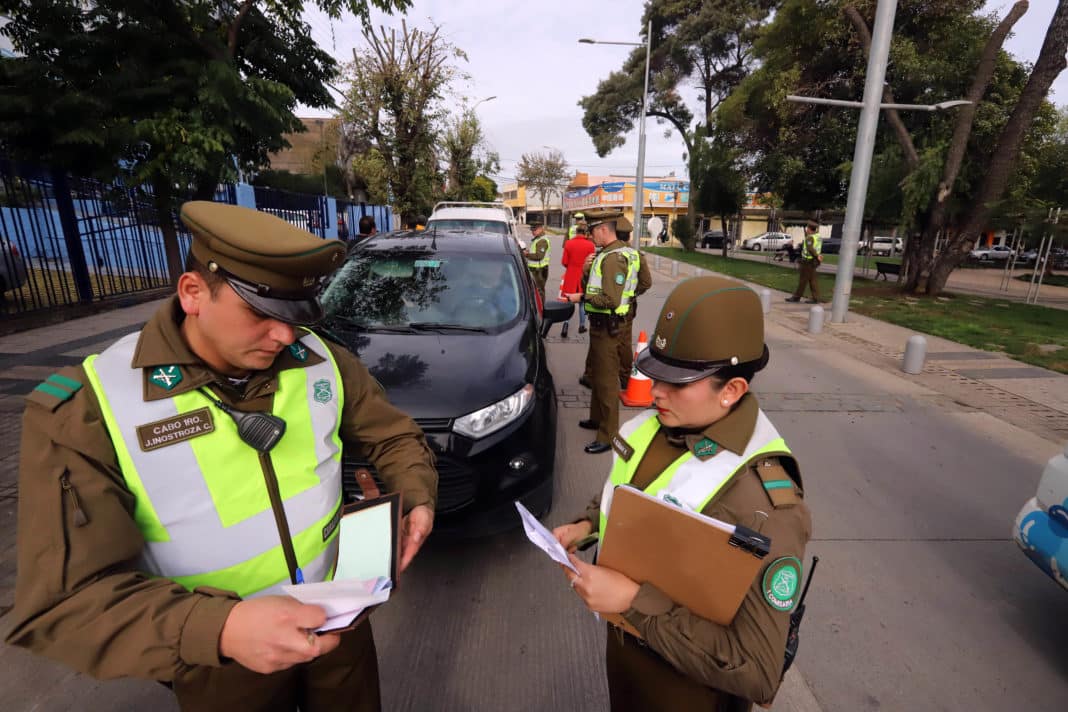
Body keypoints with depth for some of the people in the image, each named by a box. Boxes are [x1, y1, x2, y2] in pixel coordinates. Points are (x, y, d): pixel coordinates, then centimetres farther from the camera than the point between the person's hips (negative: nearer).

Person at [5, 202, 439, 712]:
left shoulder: (321, 360, -11)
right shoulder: (85, 411, -21)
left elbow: (394, 437, 0)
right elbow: (64, 602, -22)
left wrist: (416, 501, -19)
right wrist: (220, 629, -38)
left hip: (338, 617, 4)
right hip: (220, 668, -3)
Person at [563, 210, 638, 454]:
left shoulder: (614, 258, -21)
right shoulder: (606, 254, 12)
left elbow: (611, 300, -27)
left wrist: (582, 297, -18)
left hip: (607, 325, -11)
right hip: (600, 323, 11)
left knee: (607, 379, -4)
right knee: (598, 373, 22)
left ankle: (608, 436, 6)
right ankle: (597, 418, 39)